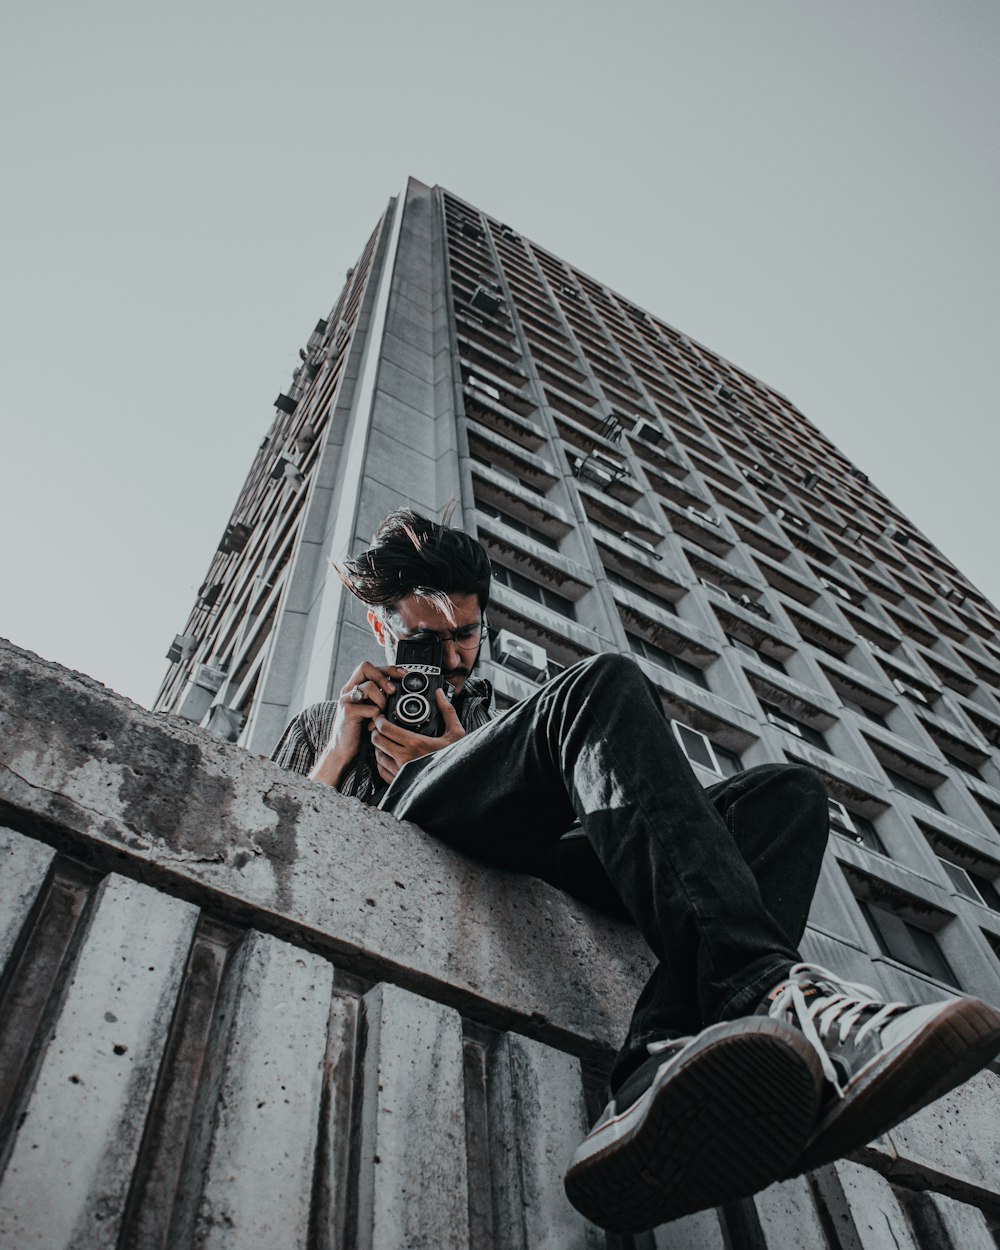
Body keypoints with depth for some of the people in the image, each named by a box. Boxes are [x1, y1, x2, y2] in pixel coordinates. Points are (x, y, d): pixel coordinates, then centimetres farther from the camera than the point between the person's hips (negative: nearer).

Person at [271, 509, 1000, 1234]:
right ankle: (768, 989, -43)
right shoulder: (325, 724, 34)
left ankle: (668, 1067, -42)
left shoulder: (490, 719, 38)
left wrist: (461, 755, 5)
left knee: (788, 791, -13)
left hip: (529, 873, 4)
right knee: (604, 686, -25)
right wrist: (342, 747, 9)